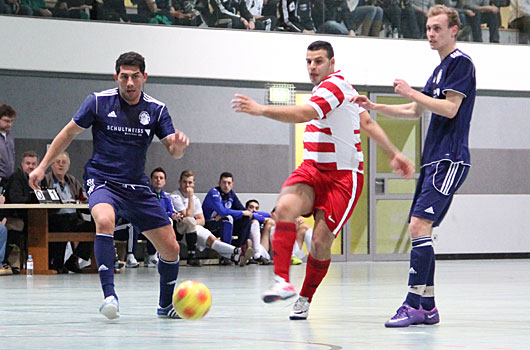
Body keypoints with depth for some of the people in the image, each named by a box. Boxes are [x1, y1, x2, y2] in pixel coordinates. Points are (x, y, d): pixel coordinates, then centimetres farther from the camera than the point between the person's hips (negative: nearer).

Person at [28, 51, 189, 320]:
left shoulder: (156, 110, 1)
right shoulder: (98, 101, -5)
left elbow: (174, 152, -1)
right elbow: (69, 132, 6)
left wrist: (179, 145, -26)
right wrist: (42, 166, 4)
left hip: (137, 187, 3)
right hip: (102, 181, -3)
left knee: (170, 248, 1)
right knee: (105, 221, -37)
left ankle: (166, 304, 26)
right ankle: (109, 295, -37)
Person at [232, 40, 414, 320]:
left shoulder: (334, 86, -14)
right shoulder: (325, 88, 16)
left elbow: (303, 114, -31)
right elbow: (368, 123, 19)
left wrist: (261, 110, -38)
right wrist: (393, 153, 17)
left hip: (343, 176, -7)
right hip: (311, 170, 7)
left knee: (321, 241, -13)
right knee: (285, 207, -24)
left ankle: (305, 298, 10)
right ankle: (282, 281, -33)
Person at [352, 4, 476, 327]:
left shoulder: (461, 63, -6)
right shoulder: (440, 69, 22)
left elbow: (450, 108, -17)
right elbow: (416, 111, 30)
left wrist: (412, 93, -12)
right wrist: (375, 107, 21)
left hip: (450, 160, -10)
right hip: (434, 160, 10)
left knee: (420, 226, -18)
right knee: (419, 230, 7)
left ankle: (415, 305, -20)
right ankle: (427, 307, 10)